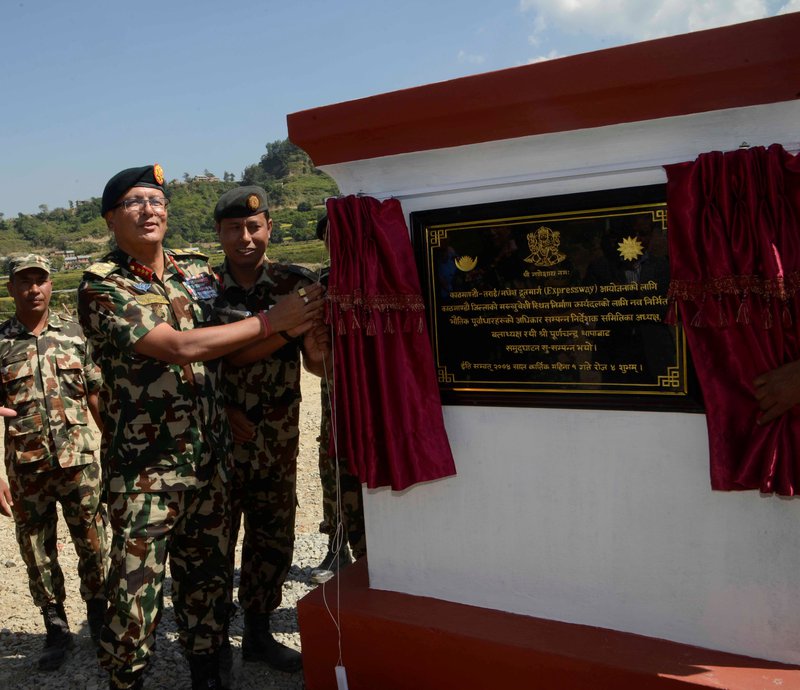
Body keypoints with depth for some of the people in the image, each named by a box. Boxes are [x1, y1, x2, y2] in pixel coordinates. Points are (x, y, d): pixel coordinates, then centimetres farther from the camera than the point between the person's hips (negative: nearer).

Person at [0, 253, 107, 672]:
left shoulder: (75, 333, 1)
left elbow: (97, 397, 5)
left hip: (80, 463, 0)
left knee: (93, 548, 10)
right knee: (38, 556, 12)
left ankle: (99, 620, 33)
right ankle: (57, 630, 31)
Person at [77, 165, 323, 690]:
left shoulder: (199, 271, 7)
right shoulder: (101, 284, -10)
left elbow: (233, 348, 10)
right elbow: (180, 347, -21)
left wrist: (295, 326, -6)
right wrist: (268, 320, -17)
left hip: (211, 458, 5)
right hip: (145, 469, -5)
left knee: (208, 576, 17)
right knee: (136, 589, 4)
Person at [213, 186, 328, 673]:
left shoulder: (297, 285, -3)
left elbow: (316, 362, -5)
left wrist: (318, 354, -28)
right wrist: (222, 410, -13)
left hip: (278, 443, 2)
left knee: (273, 539, 13)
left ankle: (259, 633, 32)